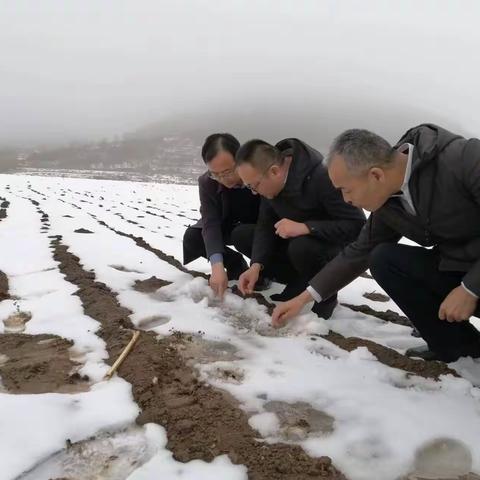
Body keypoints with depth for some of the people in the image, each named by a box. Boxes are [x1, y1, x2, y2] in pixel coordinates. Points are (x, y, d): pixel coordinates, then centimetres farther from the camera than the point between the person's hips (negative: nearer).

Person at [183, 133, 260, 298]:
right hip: (231, 226, 3)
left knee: (242, 235, -34)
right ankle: (236, 264, 2)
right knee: (192, 237, -18)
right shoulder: (207, 182, -22)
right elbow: (211, 223, -29)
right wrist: (217, 266, -44)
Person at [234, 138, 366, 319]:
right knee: (243, 236, -8)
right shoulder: (269, 179, -11)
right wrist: (256, 265, -23)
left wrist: (304, 227, -37)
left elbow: (357, 225, -31)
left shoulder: (323, 177, -31)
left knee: (302, 247, -38)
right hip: (297, 239, 7)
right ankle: (303, 283, 1)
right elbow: (266, 224, -9)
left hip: (337, 245, -7)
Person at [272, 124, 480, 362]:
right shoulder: (388, 206, -6)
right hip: (454, 268, 6)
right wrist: (303, 298, 4)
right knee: (384, 259, -11)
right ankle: (458, 346, -2)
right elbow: (357, 253, 5)